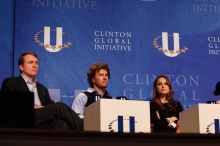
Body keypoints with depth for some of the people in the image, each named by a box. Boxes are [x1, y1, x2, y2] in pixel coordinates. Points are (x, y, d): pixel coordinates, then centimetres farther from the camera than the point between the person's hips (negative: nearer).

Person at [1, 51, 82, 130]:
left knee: (62, 123, -34)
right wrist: (32, 108, -8)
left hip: (44, 125, 5)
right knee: (59, 107, -29)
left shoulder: (42, 89, 31)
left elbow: (52, 108, 20)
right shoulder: (10, 83, 14)